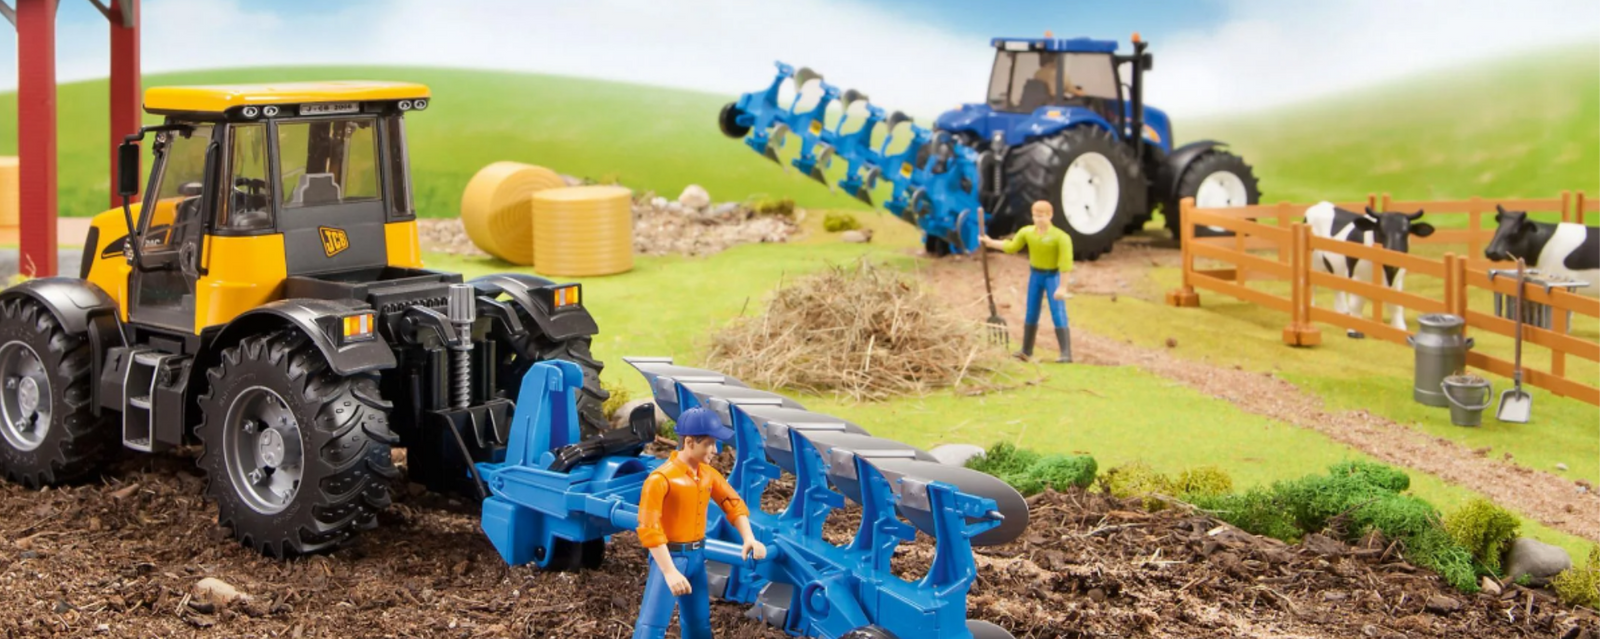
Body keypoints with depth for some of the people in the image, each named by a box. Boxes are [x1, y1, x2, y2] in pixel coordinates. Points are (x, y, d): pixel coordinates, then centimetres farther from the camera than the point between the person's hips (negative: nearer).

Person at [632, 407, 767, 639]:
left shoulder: (708, 474, 2)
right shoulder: (660, 479, -22)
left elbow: (733, 503, 12)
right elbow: (649, 530, -26)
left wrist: (748, 538, -6)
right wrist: (670, 572, -32)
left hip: (697, 556, 8)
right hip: (670, 556, -8)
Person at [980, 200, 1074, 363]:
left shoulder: (1061, 237, -21)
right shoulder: (1027, 232, -4)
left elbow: (1066, 264, -21)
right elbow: (1011, 247, 14)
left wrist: (1062, 287, -23)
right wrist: (991, 243, 11)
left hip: (1053, 276, -5)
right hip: (1035, 275, 5)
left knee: (1058, 315, -10)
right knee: (1031, 313, 13)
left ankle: (1066, 354, -9)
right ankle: (1026, 350, 25)